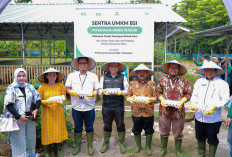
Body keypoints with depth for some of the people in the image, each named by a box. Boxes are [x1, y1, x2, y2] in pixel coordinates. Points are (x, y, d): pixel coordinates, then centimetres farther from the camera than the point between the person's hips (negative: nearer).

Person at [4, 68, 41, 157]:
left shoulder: (30, 87, 6)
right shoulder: (11, 88, -4)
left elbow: (38, 99, 11)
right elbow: (8, 105, -11)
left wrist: (36, 109, -8)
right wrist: (19, 116, -17)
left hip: (30, 118, 4)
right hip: (17, 119, -4)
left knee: (30, 139, 13)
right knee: (19, 140, 1)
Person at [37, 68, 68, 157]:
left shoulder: (60, 85, 2)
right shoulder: (42, 87, -2)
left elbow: (64, 98, 3)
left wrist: (60, 100, -19)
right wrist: (47, 101, -20)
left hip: (58, 112, 2)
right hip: (47, 112, -1)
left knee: (58, 130, 5)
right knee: (48, 131, 1)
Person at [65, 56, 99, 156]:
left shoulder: (93, 76, 8)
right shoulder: (71, 75, 8)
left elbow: (96, 90, 5)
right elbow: (67, 88, 5)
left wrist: (93, 93, -16)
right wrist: (73, 93, -14)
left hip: (89, 107, 0)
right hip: (76, 107, 0)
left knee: (89, 128, 8)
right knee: (77, 128, 10)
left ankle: (90, 147, 22)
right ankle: (77, 147, 25)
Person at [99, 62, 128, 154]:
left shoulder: (122, 77, 6)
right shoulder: (104, 77, 10)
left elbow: (127, 90, 3)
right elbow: (99, 90, 9)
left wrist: (121, 92, -16)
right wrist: (103, 91, -13)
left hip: (119, 106, -1)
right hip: (106, 106, 1)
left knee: (120, 125, 7)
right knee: (107, 126, 11)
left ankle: (121, 143, 22)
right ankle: (106, 143, 24)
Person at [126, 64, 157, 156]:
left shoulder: (152, 84, 4)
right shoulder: (132, 83, 6)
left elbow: (155, 96, 0)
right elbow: (128, 96, 4)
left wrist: (151, 99, -20)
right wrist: (130, 99, -18)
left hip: (148, 112, -1)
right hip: (136, 112, 1)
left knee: (149, 131, 10)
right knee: (136, 130, 14)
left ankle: (148, 147, 28)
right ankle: (138, 146, 34)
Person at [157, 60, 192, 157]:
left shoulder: (184, 81, 1)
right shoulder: (162, 80, 5)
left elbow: (188, 94, 2)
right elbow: (159, 92, 7)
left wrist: (182, 101, -14)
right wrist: (162, 99, -11)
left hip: (178, 111, -1)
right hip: (164, 110, 1)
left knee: (178, 133, 12)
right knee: (164, 132, 14)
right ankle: (163, 149, 33)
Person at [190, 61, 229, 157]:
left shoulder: (222, 83, -5)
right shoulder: (199, 81, 10)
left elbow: (225, 100, -10)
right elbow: (194, 95, 14)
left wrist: (214, 107, -24)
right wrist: (193, 103, -7)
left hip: (213, 118, -4)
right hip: (199, 116, 5)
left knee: (212, 140, 9)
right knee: (200, 138, 20)